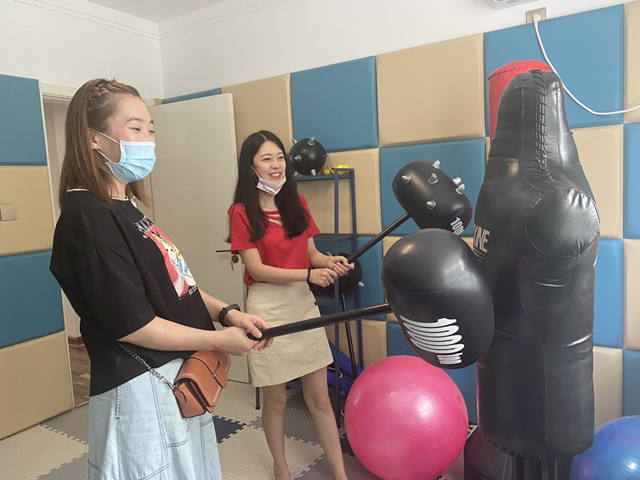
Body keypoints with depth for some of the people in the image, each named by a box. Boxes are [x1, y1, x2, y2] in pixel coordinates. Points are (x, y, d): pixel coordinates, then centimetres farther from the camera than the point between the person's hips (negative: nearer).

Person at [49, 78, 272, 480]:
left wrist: (226, 311, -3)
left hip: (178, 377, 9)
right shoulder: (88, 220, -20)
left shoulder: (123, 209, 9)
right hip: (142, 390, -9)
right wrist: (219, 340, -13)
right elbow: (132, 324, -21)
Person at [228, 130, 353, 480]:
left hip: (303, 304, 4)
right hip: (267, 309, -4)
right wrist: (309, 274, -22)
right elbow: (257, 269, -13)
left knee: (319, 397, 10)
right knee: (275, 399, 12)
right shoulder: (241, 212, -7)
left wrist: (329, 261, -14)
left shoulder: (296, 203, 7)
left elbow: (311, 253, 8)